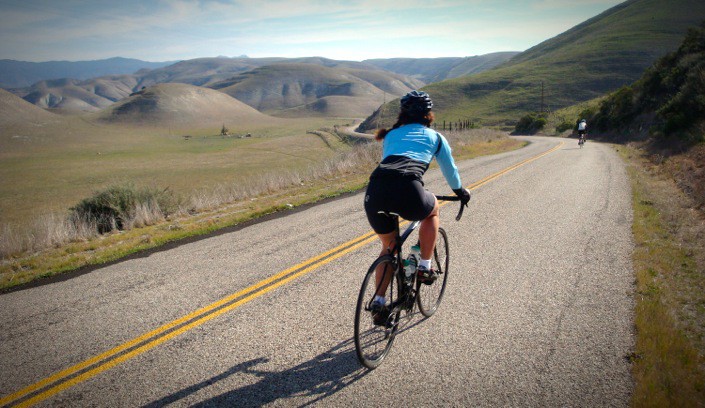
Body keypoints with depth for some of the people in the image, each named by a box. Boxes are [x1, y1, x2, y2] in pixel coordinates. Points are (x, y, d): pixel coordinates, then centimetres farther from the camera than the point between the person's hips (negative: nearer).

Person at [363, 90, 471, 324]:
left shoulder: (390, 135, 32)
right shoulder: (435, 137, 24)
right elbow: (450, 171, 36)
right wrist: (461, 192, 57)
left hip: (375, 192, 4)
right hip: (407, 191, -3)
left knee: (389, 247, 28)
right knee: (433, 209, 33)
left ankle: (379, 301, 20)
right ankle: (425, 267, 27)